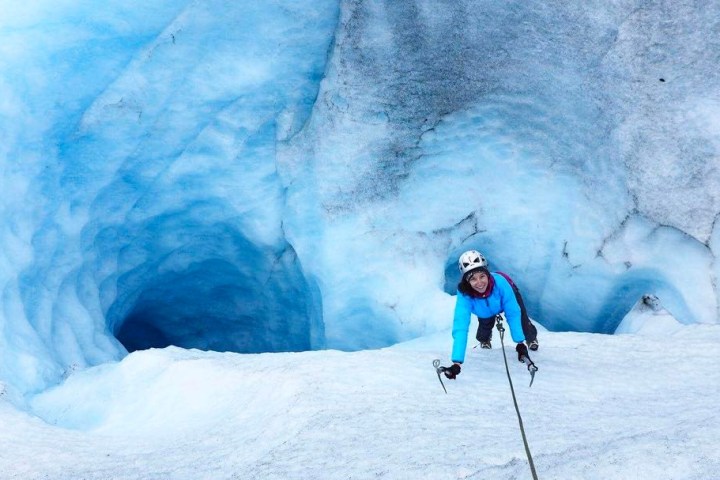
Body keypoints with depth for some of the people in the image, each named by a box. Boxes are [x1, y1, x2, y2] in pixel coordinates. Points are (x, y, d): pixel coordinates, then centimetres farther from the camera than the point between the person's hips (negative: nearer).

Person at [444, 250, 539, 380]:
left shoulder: (500, 282, -45)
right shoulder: (464, 294, -43)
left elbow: (513, 313, -32)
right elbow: (460, 327, -48)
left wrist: (519, 343, -31)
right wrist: (457, 362, -56)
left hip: (508, 295, -1)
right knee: (485, 328, -6)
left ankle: (531, 338, 39)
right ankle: (484, 340, 34)